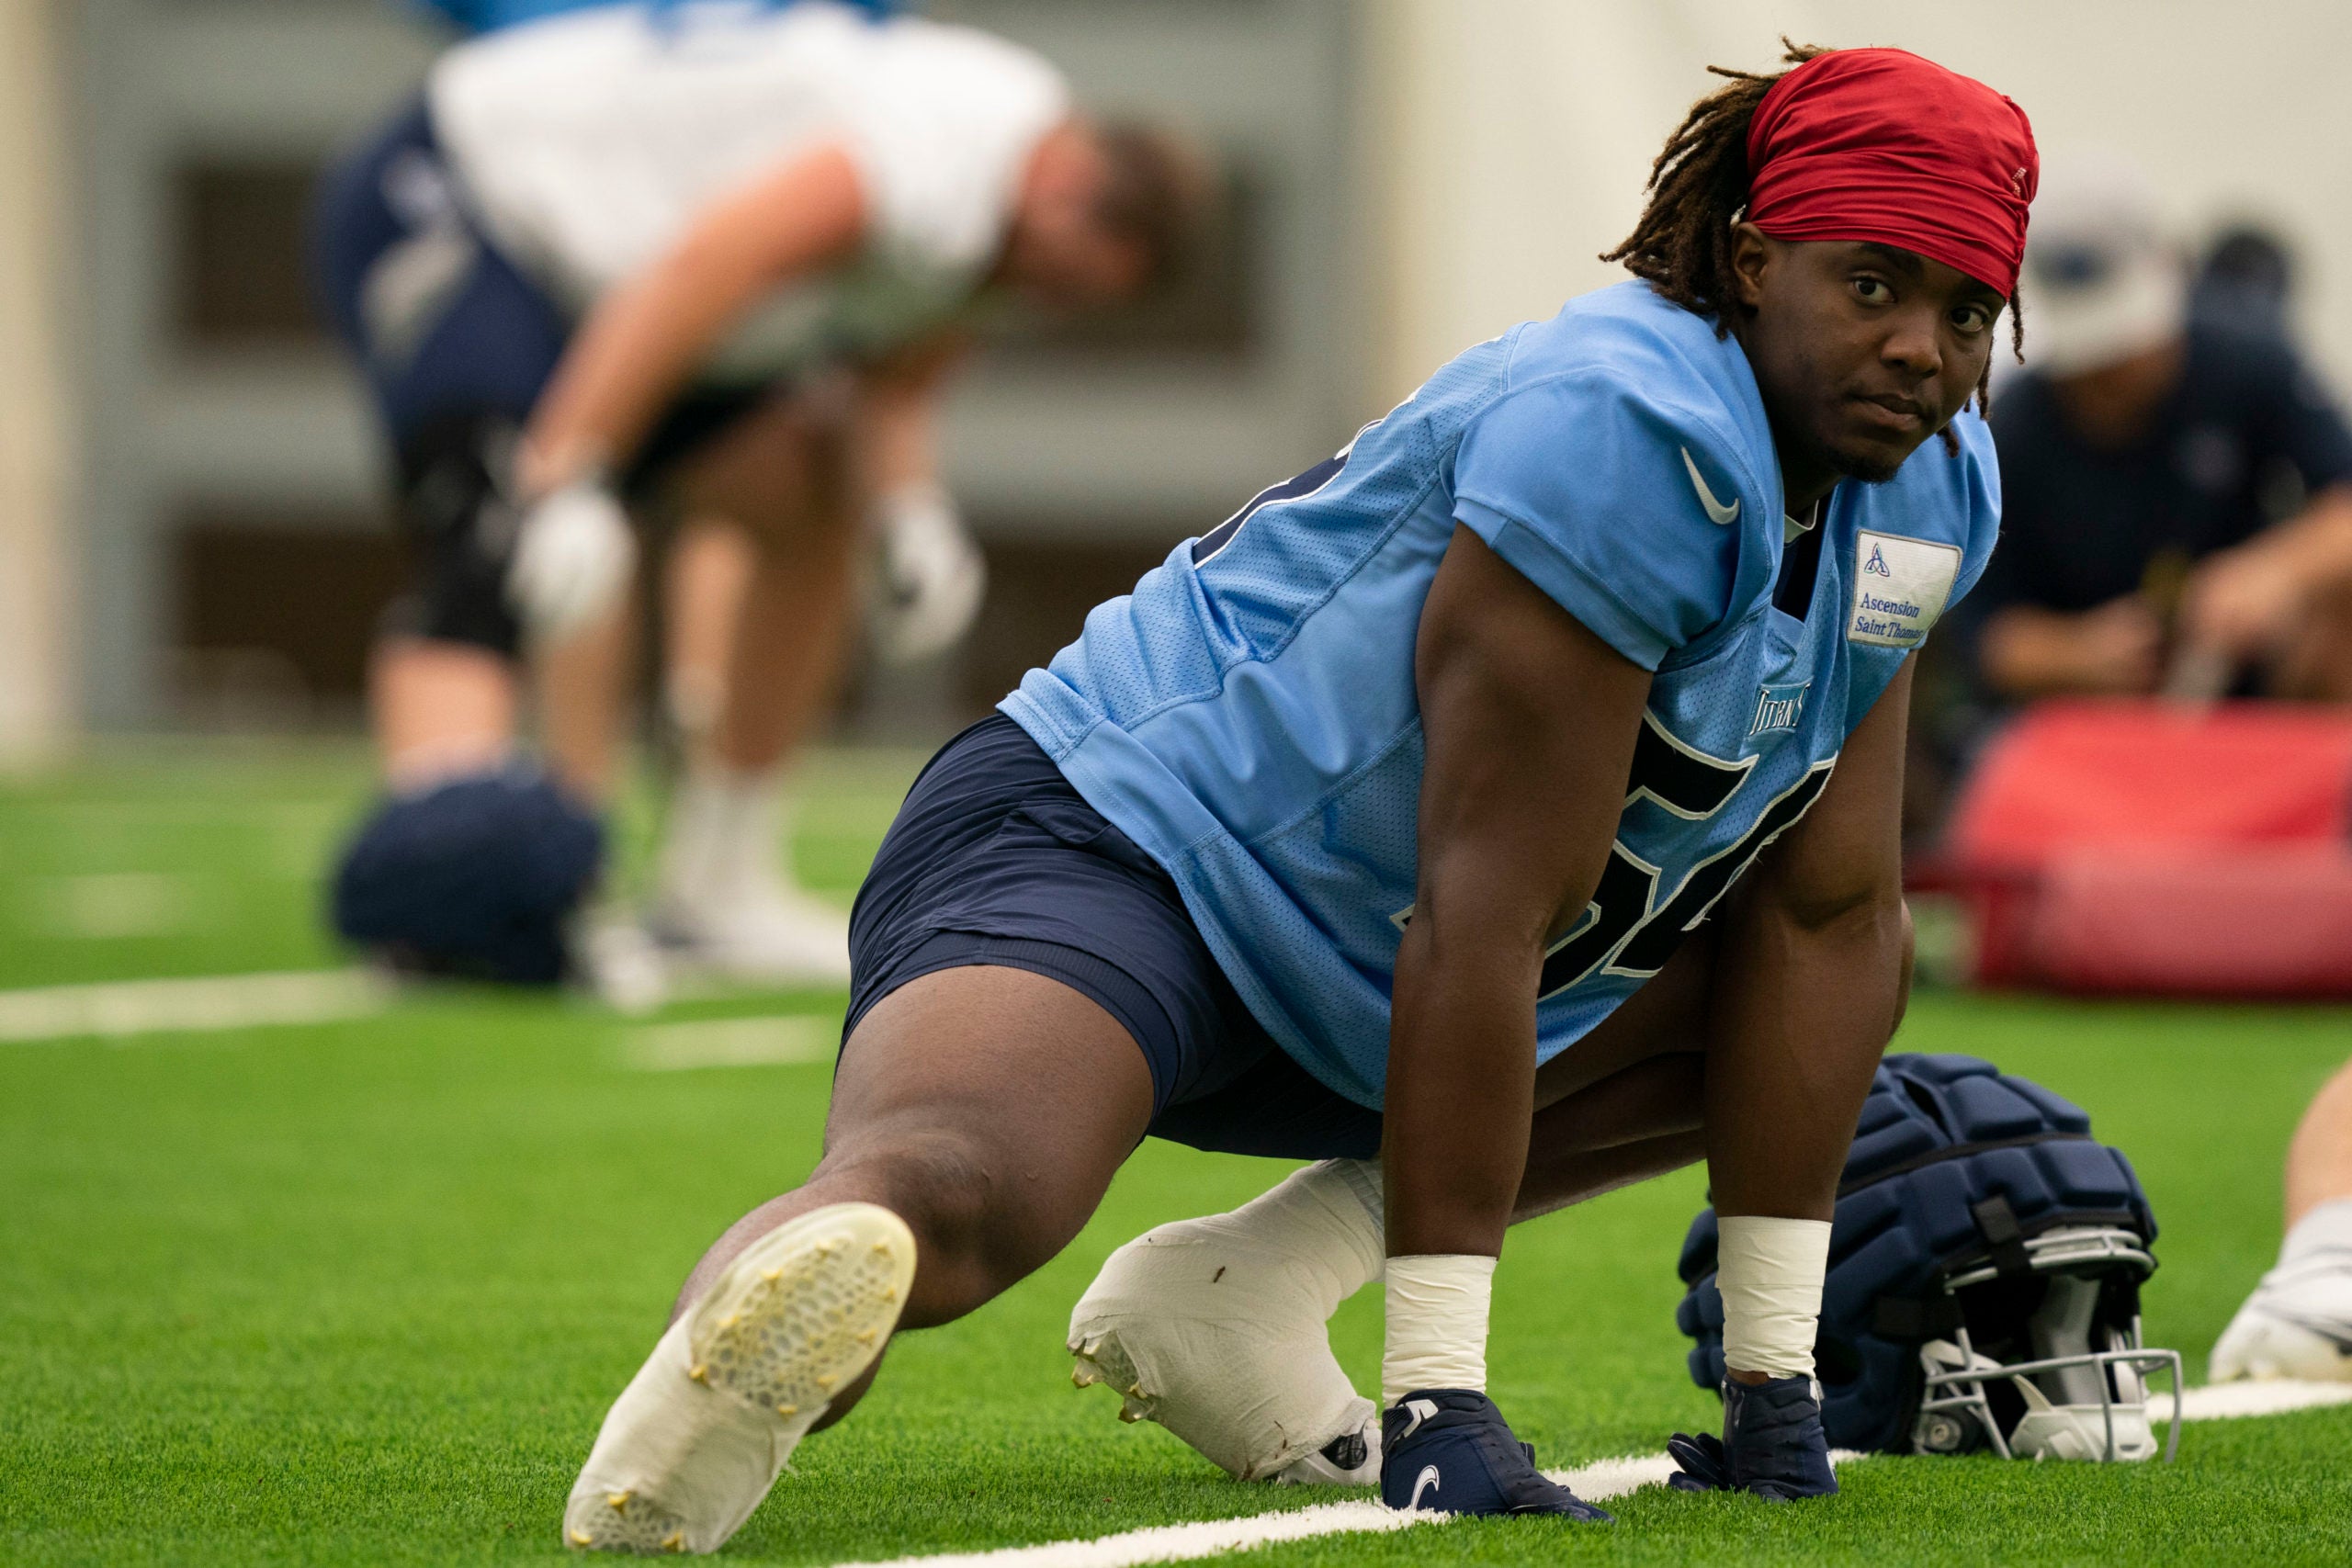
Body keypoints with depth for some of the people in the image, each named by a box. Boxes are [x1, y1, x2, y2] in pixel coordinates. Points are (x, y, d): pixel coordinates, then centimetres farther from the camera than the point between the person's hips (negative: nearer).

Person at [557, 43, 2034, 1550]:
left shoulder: (1928, 489, 4)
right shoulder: (1626, 426, -23)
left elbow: (1825, 910, 7)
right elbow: (1486, 903, -25)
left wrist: (1773, 1369, 2)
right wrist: (1437, 1392, -25)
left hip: (1351, 1000, 10)